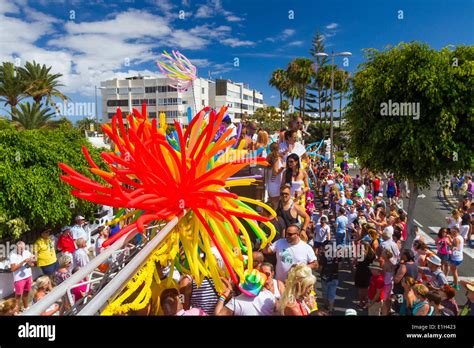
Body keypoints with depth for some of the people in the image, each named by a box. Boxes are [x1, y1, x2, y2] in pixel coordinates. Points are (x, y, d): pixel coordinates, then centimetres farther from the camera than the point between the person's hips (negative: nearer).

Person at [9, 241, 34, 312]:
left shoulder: (27, 252, -4)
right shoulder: (13, 255, -16)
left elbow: (32, 264, 5)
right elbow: (13, 269, -20)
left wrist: (30, 262, -18)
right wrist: (23, 262, -27)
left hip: (28, 276, 5)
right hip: (19, 278, -5)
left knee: (26, 292, 19)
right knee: (18, 295, 4)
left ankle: (25, 308, 37)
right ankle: (16, 311, 16)